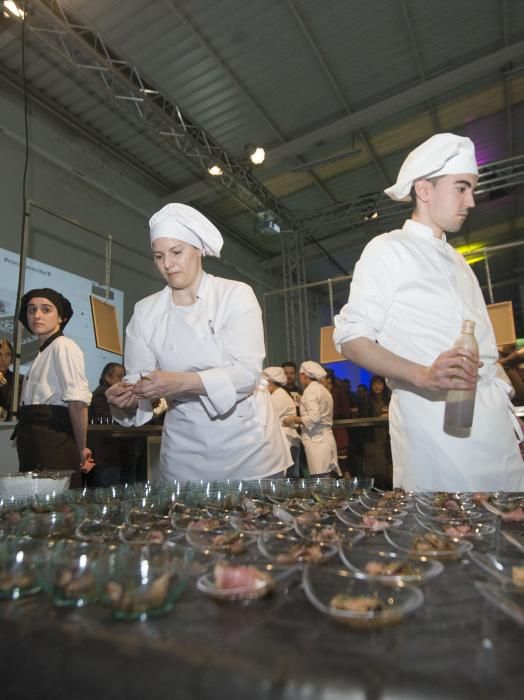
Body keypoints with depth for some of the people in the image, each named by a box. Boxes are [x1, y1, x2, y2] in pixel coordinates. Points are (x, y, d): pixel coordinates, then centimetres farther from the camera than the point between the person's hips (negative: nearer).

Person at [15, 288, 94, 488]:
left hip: (53, 441, -8)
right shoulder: (43, 353, 20)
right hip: (34, 442, 8)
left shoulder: (63, 346, -9)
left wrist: (81, 448, -11)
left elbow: (78, 401, -18)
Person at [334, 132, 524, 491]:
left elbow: (484, 352, 20)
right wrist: (423, 376, -25)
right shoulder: (388, 249, -3)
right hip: (436, 427, -7)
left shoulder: (457, 261, 21)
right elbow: (351, 339, -11)